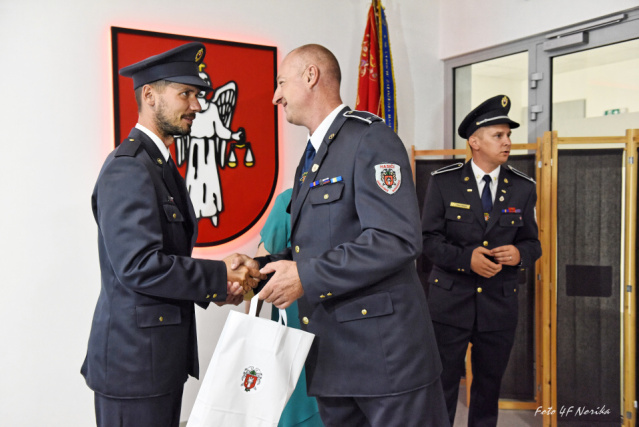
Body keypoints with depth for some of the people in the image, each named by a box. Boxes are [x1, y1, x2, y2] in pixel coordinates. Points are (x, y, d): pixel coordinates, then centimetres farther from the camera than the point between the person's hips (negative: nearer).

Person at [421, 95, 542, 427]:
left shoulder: (523, 188, 4)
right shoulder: (443, 182, -4)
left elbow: (532, 242, 8)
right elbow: (429, 238, -6)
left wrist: (520, 254, -16)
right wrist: (466, 258, -22)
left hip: (499, 303, 3)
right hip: (450, 300, -3)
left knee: (489, 386, 16)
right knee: (442, 385, 5)